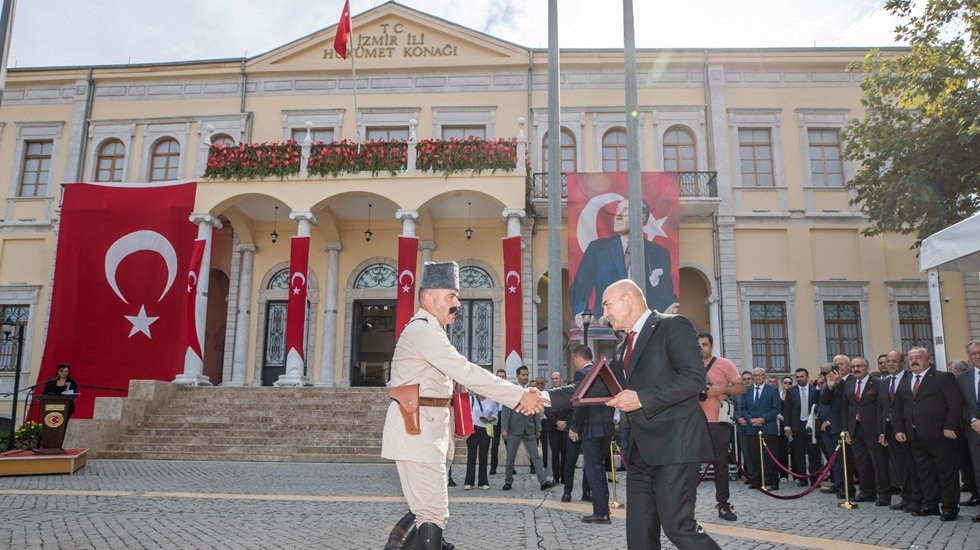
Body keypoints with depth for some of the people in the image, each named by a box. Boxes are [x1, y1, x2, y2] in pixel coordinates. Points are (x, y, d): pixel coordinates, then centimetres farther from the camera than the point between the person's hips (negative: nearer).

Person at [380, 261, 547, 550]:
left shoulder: (428, 330, 18)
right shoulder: (423, 330, -17)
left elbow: (460, 373, 13)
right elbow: (466, 373, -25)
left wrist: (518, 395, 2)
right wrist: (520, 396, -23)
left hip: (427, 428, 11)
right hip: (417, 428, -11)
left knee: (425, 507, 16)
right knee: (434, 513, -7)